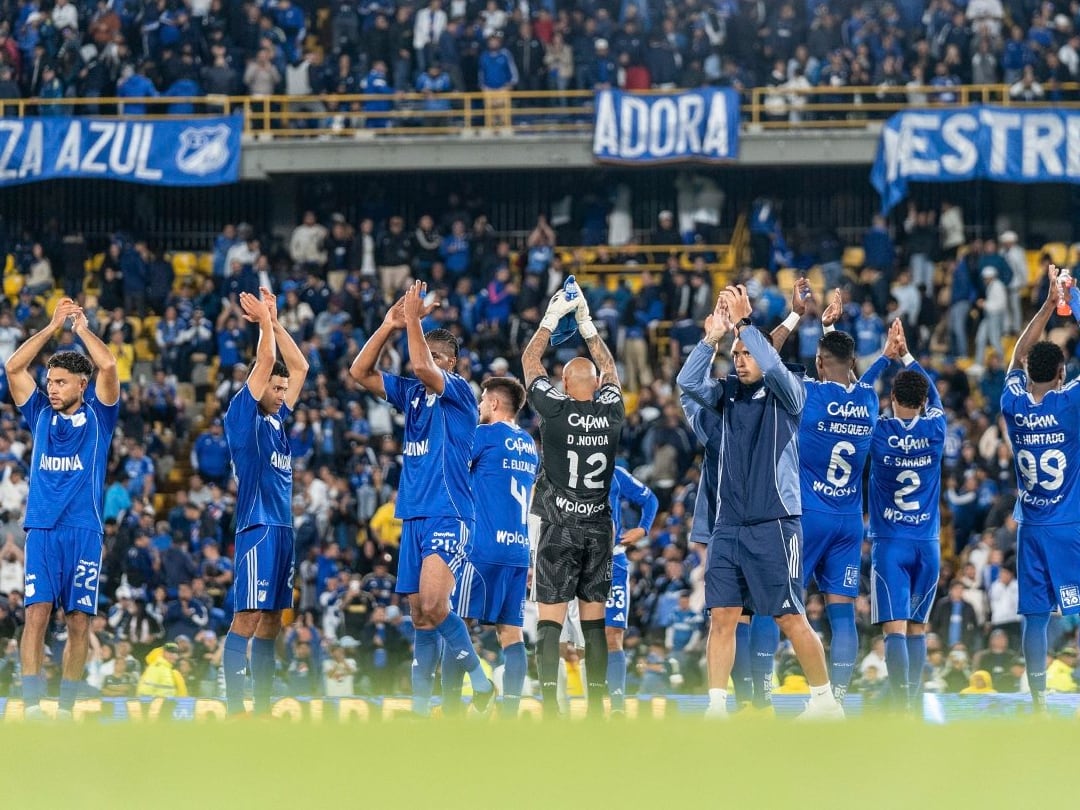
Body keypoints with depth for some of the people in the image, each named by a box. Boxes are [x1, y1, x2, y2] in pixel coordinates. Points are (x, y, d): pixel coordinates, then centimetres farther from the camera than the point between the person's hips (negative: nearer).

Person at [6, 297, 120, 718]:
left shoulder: (97, 414, 7)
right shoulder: (40, 413, 13)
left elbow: (108, 366, -8)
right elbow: (13, 367, 4)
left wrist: (82, 327, 5)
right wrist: (52, 327, 3)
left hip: (84, 530, -1)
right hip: (41, 528, 1)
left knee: (79, 620, -1)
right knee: (37, 613, -11)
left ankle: (66, 708, 6)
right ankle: (32, 706, -16)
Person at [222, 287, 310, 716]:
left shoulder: (276, 420, 18)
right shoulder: (243, 416, -3)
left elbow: (300, 367, 22)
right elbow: (264, 363, -10)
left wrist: (275, 322, 17)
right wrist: (265, 323, 2)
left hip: (282, 531, 9)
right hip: (258, 530, -9)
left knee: (271, 624, 8)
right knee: (247, 618, -12)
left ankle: (262, 707, 10)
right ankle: (235, 709, -15)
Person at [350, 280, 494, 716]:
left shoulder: (459, 390, -5)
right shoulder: (412, 392, 15)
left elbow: (422, 368, -24)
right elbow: (360, 372, 11)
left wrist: (414, 320, -16)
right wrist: (389, 326, 2)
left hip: (448, 514, -8)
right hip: (414, 516, 8)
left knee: (432, 605, -23)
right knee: (420, 616, 7)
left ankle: (480, 679, -9)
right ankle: (420, 706, 8)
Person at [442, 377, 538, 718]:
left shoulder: (486, 435, -5)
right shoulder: (529, 446, 17)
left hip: (483, 549, -7)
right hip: (519, 550, 7)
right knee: (511, 632, 4)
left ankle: (449, 712, -9)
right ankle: (510, 714, -3)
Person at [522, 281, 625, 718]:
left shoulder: (556, 411, -8)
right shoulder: (611, 411, 1)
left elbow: (530, 361, 6)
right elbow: (608, 367, 20)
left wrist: (552, 317, 15)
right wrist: (586, 323, 25)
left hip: (559, 527, -3)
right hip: (598, 529, 3)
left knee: (550, 619, -5)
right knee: (594, 620, 8)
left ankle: (550, 705, -14)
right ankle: (596, 706, 6)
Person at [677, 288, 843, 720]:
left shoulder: (785, 395, 1)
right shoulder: (726, 396, 14)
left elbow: (774, 368, -19)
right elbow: (688, 383, -1)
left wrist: (743, 324, -17)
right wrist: (713, 337, -9)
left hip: (774, 523, -5)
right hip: (728, 525, 5)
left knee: (791, 618, -4)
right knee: (721, 617, -1)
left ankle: (825, 700, 6)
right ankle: (716, 707, -1)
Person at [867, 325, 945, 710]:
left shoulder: (880, 431, -8)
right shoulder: (935, 430, -1)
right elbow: (933, 393, 20)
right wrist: (906, 354, 27)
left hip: (889, 544, -3)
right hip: (927, 544, 3)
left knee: (896, 628, -9)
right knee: (918, 628, 12)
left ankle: (901, 710, -20)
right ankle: (913, 704, 15)